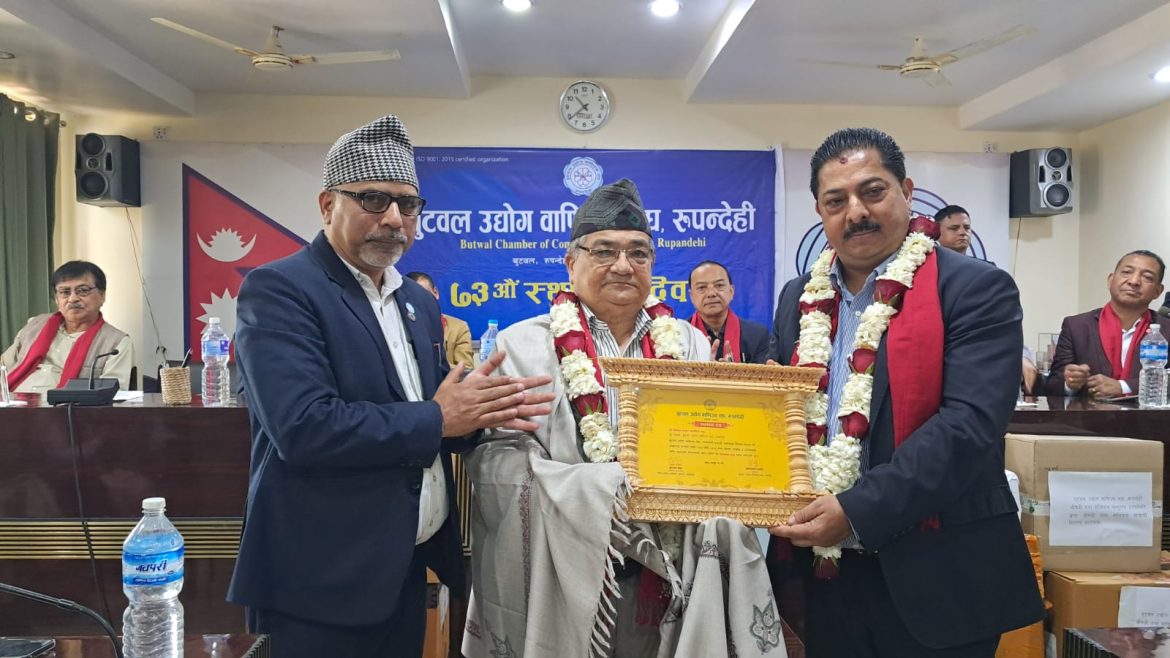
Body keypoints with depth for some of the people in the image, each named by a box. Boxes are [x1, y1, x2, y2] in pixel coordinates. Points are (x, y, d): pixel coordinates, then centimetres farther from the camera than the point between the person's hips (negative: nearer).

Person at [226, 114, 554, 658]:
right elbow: (303, 427, -26)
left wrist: (481, 411, -9)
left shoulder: (419, 302, 10)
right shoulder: (278, 289, -13)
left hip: (408, 565, 7)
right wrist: (436, 419, -17)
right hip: (326, 575, -7)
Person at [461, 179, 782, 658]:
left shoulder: (689, 344, 7)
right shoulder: (523, 346, -3)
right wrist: (617, 489, -21)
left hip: (671, 578, 3)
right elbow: (500, 467, -12)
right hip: (562, 580, -2)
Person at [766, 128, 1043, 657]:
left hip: (935, 579, -4)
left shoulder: (976, 289, -8)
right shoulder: (799, 299, 9)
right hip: (824, 570, 5)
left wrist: (858, 511, -25)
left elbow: (970, 423, -19)